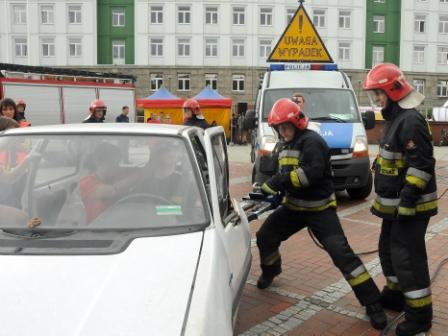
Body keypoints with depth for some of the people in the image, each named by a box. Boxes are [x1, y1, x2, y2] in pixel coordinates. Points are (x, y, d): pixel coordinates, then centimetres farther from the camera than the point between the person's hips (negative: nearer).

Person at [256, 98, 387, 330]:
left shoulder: (311, 141, -18)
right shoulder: (285, 146, 11)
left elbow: (311, 173, -32)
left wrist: (278, 182, -32)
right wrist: (274, 189, -4)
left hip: (319, 208, -8)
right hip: (293, 206, 8)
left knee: (341, 253, -15)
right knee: (265, 236, 11)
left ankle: (372, 303, -7)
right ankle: (270, 270, 42)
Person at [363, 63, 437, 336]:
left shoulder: (410, 121, -20)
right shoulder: (395, 118, 13)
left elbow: (422, 165, -25)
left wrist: (407, 200, -25)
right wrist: (389, 200, 22)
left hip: (410, 205, -10)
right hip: (395, 203, 10)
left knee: (407, 255, -5)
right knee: (389, 249, 20)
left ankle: (420, 314, 7)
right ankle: (396, 295, 36)